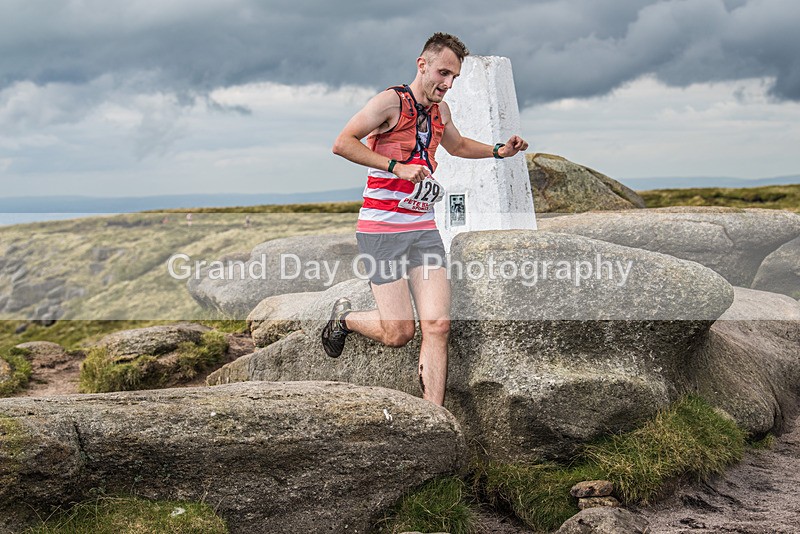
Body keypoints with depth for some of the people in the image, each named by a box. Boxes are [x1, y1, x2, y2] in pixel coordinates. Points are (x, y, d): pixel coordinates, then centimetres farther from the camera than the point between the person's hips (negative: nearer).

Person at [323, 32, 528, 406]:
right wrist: (397, 167, -23)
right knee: (399, 333, -7)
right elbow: (342, 143, -16)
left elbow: (457, 145, 36)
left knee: (437, 326, -8)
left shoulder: (440, 110, 14)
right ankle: (344, 318, 24)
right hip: (382, 228, -6)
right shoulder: (391, 101, -8)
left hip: (423, 228, 6)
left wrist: (498, 151, 19)